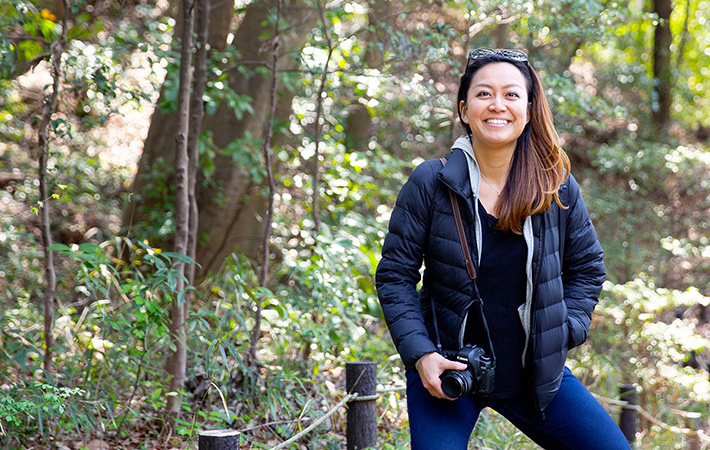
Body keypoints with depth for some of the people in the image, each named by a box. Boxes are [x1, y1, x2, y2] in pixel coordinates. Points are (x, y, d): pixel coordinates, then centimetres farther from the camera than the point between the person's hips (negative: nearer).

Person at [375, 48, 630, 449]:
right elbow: (395, 276, -5)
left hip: (535, 371, 3)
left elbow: (587, 269, 12)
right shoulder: (430, 184, -9)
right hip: (445, 370, -2)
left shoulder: (559, 188, -1)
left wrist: (564, 332, -2)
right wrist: (420, 354, -15)